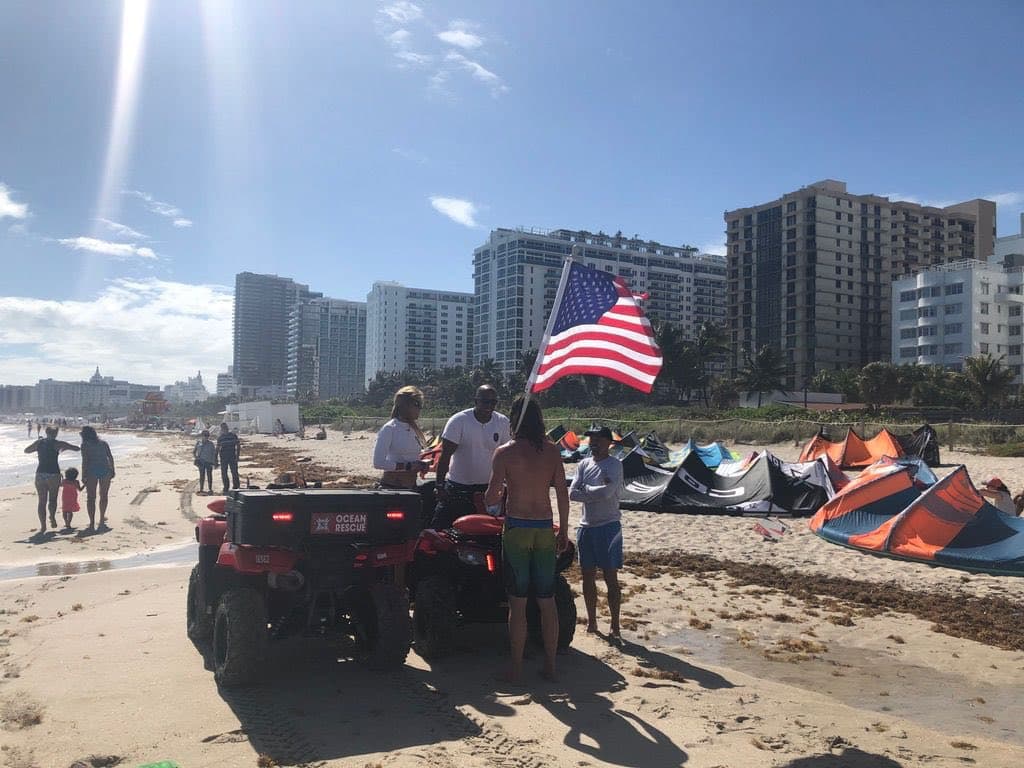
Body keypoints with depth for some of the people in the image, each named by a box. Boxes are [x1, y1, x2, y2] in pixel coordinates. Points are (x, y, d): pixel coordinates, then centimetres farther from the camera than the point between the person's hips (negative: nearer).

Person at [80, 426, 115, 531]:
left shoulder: (85, 444, 1)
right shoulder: (103, 443, 13)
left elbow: (85, 461, -7)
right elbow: (110, 457, 9)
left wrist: (83, 476, -6)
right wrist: (112, 470, 14)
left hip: (92, 470, -4)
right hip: (105, 469, 4)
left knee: (91, 498, 2)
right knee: (103, 496, 19)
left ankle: (92, 524, -3)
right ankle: (102, 520, 30)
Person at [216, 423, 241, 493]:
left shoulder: (233, 435, 0)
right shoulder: (219, 437, 6)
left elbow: (238, 446, 1)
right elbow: (218, 448, 10)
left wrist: (237, 456, -6)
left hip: (232, 457, -2)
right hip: (223, 458, 2)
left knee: (234, 473, -4)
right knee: (224, 473, 6)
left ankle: (235, 487, 5)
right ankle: (226, 488, 16)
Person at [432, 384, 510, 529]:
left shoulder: (503, 422, -2)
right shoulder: (459, 421, -12)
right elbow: (445, 455, -13)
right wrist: (440, 486, -17)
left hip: (488, 486, 3)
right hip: (458, 487, -3)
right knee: (438, 525, -4)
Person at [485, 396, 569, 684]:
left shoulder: (504, 452, -8)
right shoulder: (552, 451, 1)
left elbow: (491, 497, -9)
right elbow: (563, 493, 2)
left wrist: (489, 501, 14)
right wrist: (563, 530, 12)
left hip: (517, 529, -3)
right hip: (545, 530, 3)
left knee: (517, 603, 5)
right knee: (547, 601, 12)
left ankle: (516, 668, 12)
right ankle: (550, 665, 20)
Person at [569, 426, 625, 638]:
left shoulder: (614, 464, -8)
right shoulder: (584, 464, 8)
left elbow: (607, 492, -22)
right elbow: (572, 493, -2)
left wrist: (586, 488, -8)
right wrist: (597, 492, -12)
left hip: (608, 526, -5)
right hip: (586, 526, 6)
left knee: (610, 578, 0)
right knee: (588, 577, 12)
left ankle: (615, 625, 10)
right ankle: (591, 621, 25)